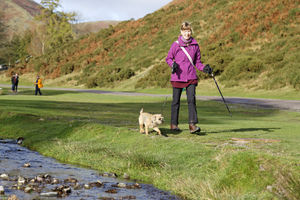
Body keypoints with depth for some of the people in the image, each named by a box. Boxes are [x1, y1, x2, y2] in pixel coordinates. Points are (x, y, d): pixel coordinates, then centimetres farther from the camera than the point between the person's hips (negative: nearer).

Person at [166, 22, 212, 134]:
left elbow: (197, 62, 13)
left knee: (191, 99, -11)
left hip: (191, 77, 1)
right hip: (178, 77, -1)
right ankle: (173, 124, 20)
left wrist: (203, 68, -5)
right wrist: (173, 64, -16)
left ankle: (192, 124, -15)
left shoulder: (195, 45, 6)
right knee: (176, 101, 7)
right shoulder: (176, 44, -2)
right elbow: (168, 58, 4)